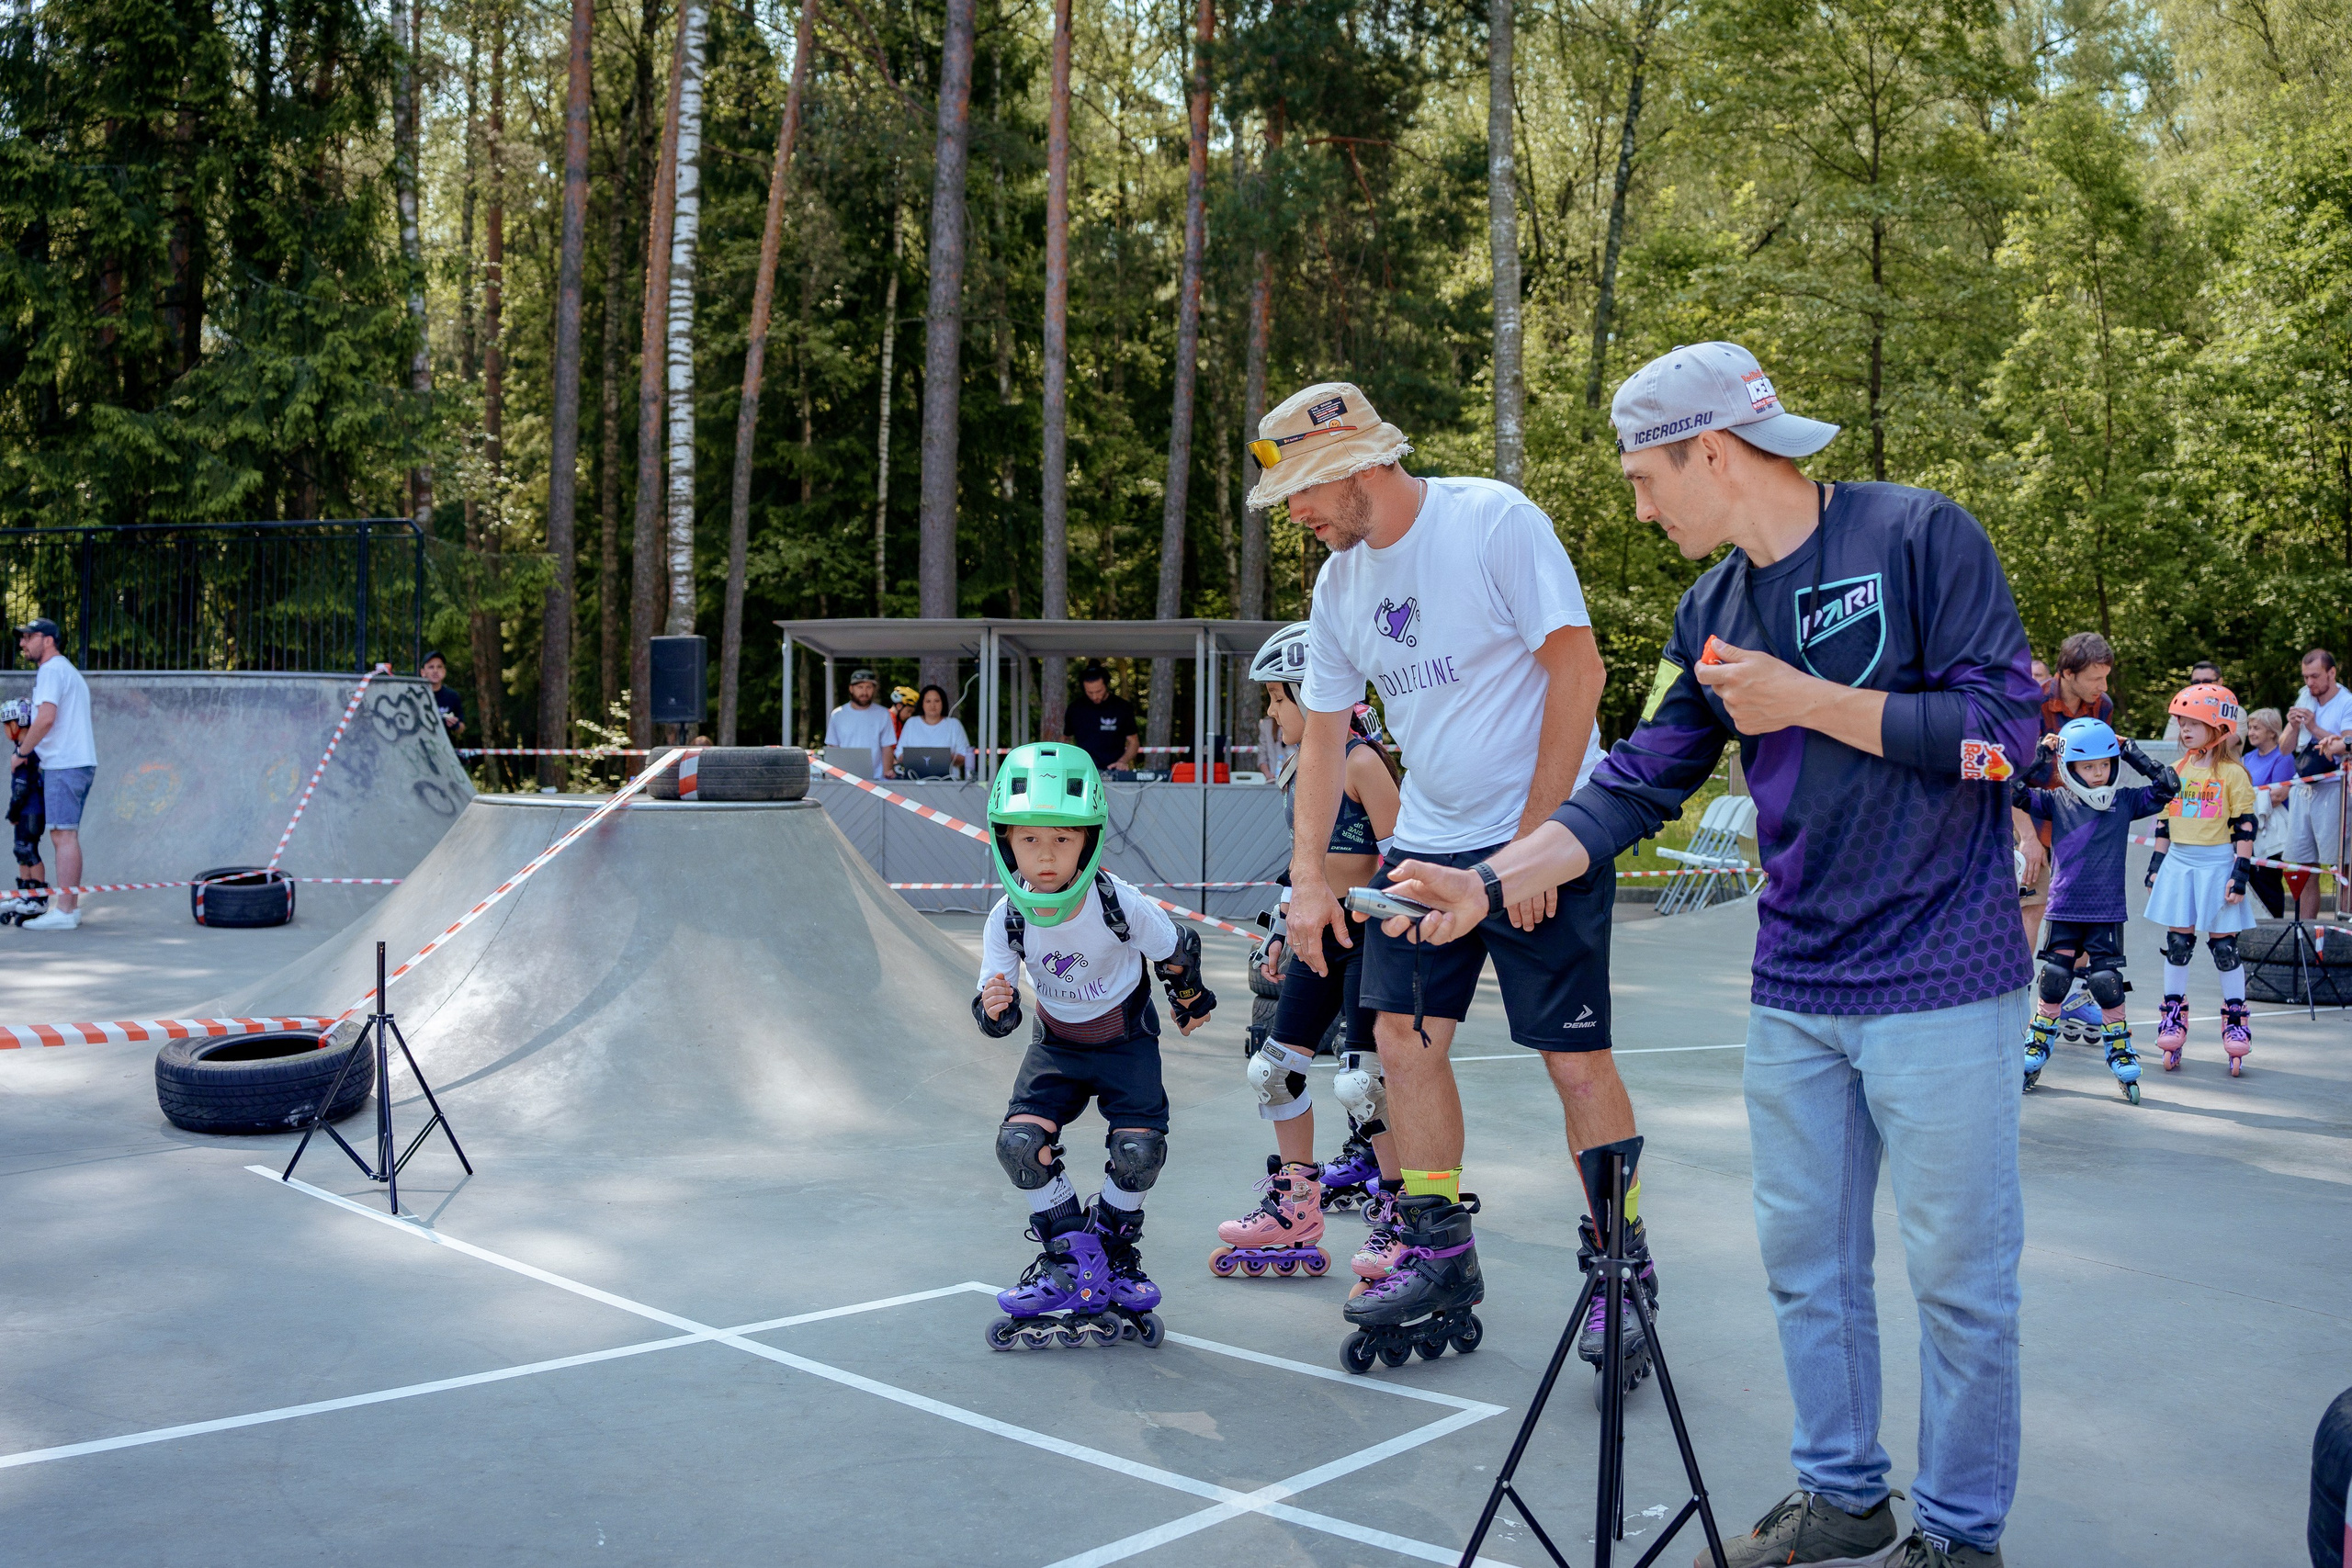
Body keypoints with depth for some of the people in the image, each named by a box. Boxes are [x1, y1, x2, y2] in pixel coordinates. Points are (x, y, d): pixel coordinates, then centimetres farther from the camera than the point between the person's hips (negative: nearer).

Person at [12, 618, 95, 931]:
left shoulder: (51, 670, -9)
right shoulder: (70, 671, 23)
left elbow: (46, 718, -20)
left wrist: (21, 752, -10)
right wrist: (30, 750, 23)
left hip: (64, 765, -10)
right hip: (82, 762, 10)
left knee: (63, 835, -12)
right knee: (67, 836, 12)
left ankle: (63, 912, -15)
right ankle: (70, 908, 15)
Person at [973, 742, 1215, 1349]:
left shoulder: (1121, 906, -28)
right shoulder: (1008, 919, -20)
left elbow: (1177, 953, -7)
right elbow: (999, 1017, -14)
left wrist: (1190, 1002, 12)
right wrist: (994, 1007, -38)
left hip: (1125, 1040, -2)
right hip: (1056, 1044, 2)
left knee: (1138, 1149, -19)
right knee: (1020, 1141, -17)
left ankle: (1113, 1248, 12)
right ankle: (1069, 1253, 5)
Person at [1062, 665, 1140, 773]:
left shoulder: (1122, 708, 3)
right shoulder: (1075, 709, 8)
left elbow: (1134, 742, 6)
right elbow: (1067, 739, 21)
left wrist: (1123, 761, -11)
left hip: (1113, 772, -1)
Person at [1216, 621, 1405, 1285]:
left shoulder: (1362, 761, -13)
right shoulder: (1307, 768, 12)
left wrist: (1364, 922, -19)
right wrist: (1282, 931, 22)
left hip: (1366, 936, -9)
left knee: (1364, 1083, -10)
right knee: (1272, 1068, 8)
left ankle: (1400, 1218, 5)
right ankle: (1296, 1208, 20)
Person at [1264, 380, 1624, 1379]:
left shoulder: (1494, 520, -14)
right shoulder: (1339, 582, 7)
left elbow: (1578, 671, -16)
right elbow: (1323, 734, 13)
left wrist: (1532, 842, -17)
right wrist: (1308, 878, 4)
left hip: (1543, 835, -6)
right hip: (1428, 840, 7)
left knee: (1576, 1059, -6)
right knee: (1403, 1039, 3)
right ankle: (1440, 1263, 17)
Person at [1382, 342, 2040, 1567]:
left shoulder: (1920, 536, -9)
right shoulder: (1711, 614, 9)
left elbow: (2003, 727, -13)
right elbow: (1634, 788, 11)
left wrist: (1806, 702, -15)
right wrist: (1488, 884, 4)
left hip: (1940, 982, -6)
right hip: (1794, 991, 6)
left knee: (1958, 1273, 3)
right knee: (1805, 1261, 12)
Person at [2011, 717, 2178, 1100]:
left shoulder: (2125, 802, 3)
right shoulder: (2056, 802, 0)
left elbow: (2168, 787, 1)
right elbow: (2014, 792, -10)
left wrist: (2133, 753, 0)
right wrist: (2041, 757, -8)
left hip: (2107, 913, 0)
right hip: (2064, 910, 0)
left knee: (2107, 983, -2)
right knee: (2054, 981, 4)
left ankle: (2121, 1054, 14)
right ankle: (2036, 1050, 19)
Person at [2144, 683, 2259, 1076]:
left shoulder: (2233, 773, -6)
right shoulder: (2177, 770, 10)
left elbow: (2245, 827, -7)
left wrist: (2240, 873, -12)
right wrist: (2156, 863, 11)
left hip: (2217, 864, -4)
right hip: (2179, 863, 4)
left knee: (2223, 944, 0)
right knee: (2177, 942, 6)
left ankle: (2235, 1018, 11)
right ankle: (2174, 1014, 14)